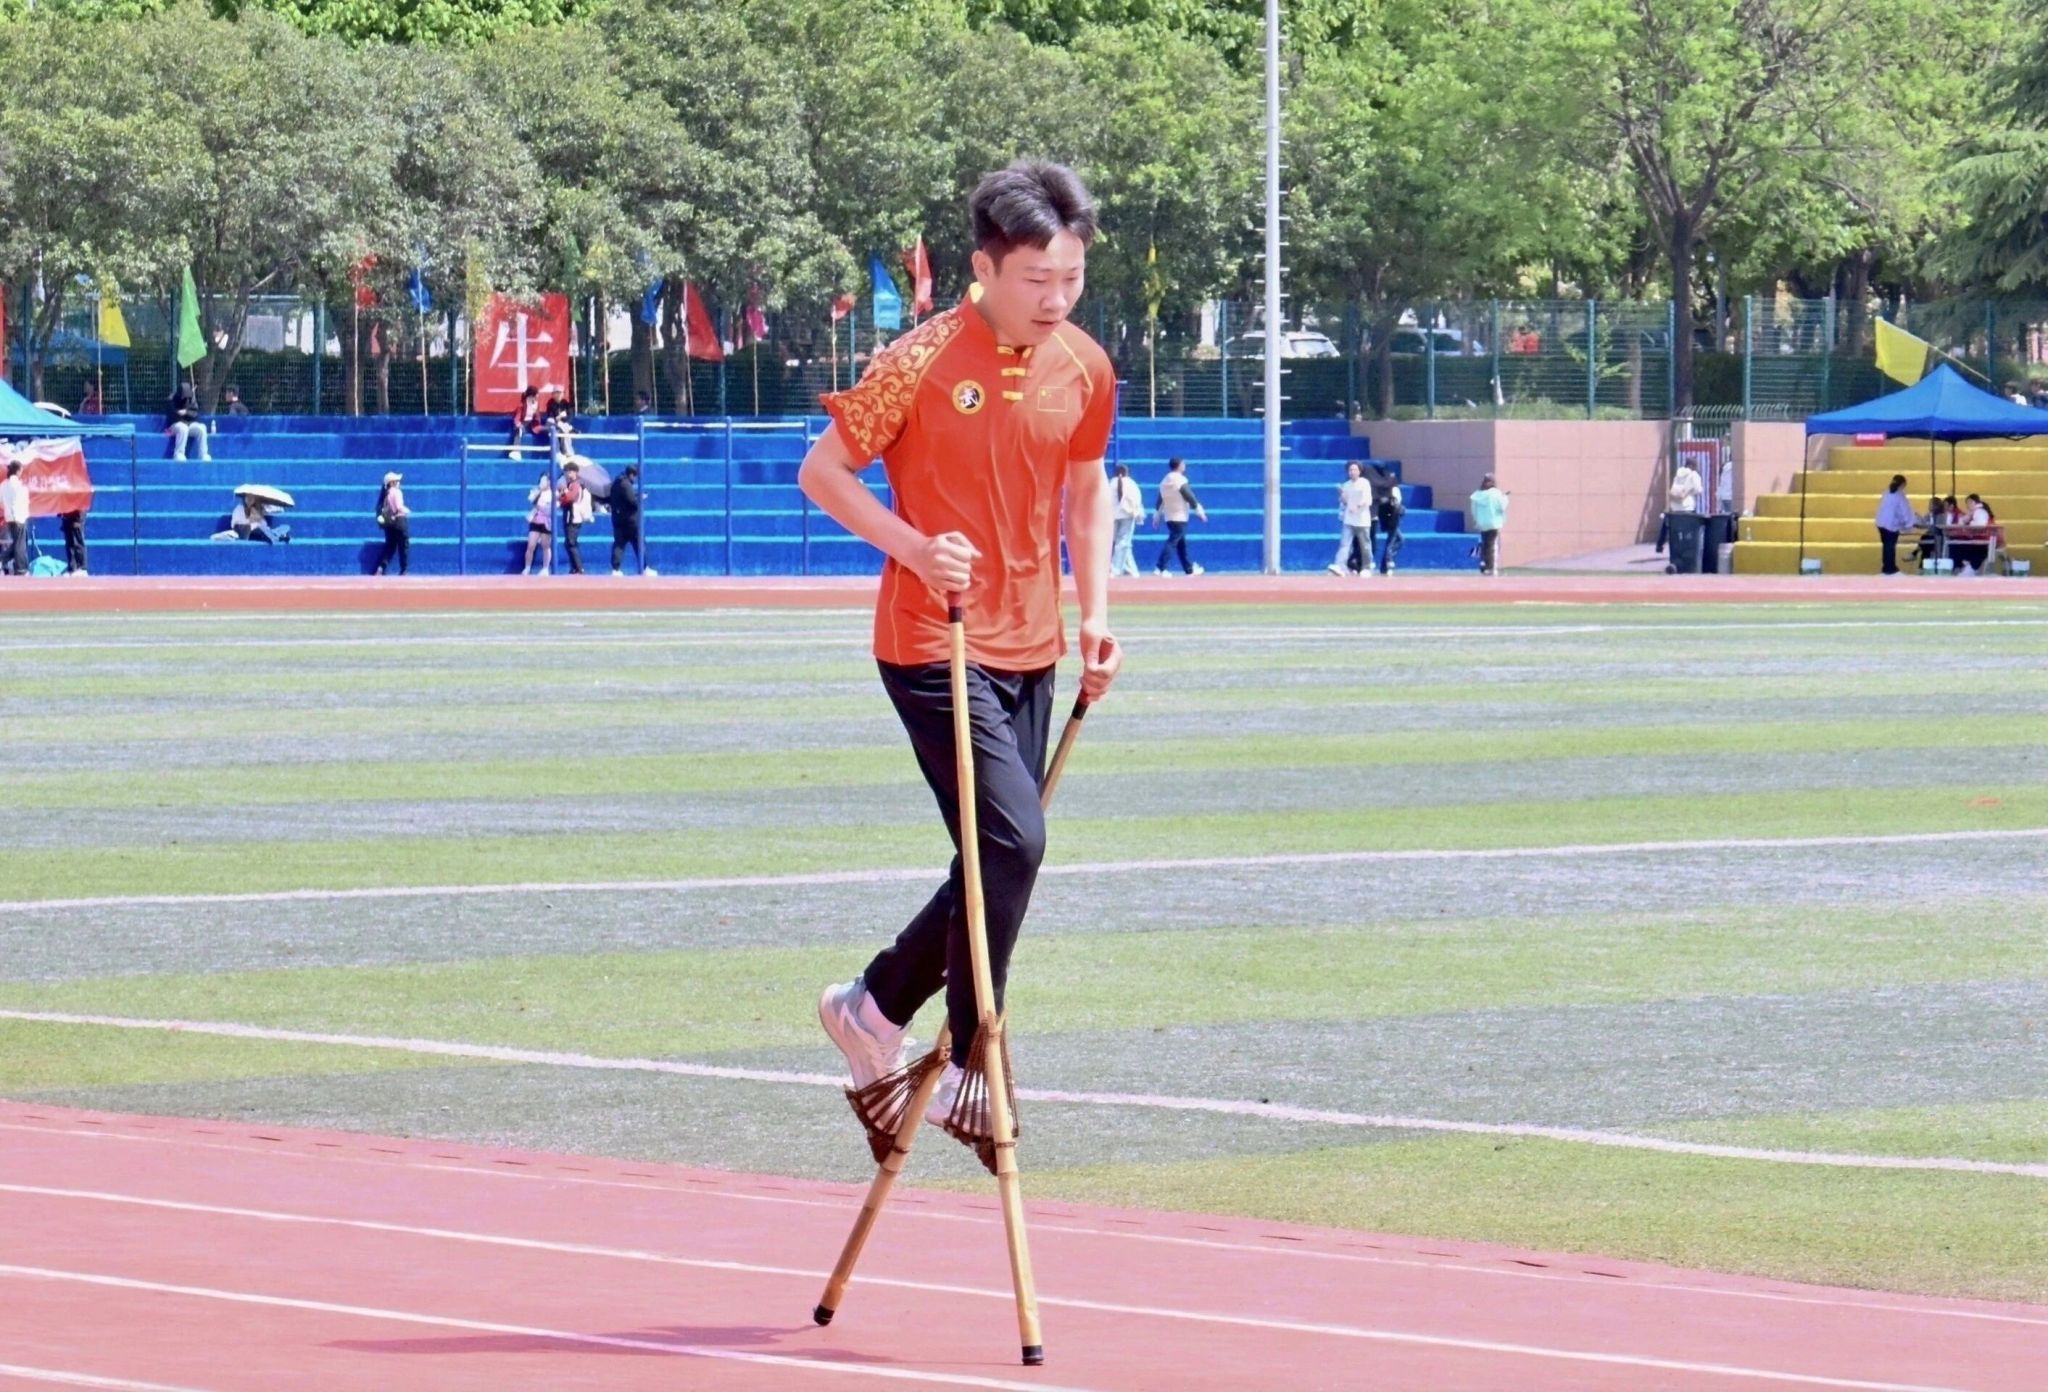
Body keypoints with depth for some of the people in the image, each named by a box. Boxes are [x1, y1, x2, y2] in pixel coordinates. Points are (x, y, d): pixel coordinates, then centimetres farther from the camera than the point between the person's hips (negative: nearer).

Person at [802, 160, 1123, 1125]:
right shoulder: (920, 364, -14)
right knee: (1011, 842, -17)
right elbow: (821, 472, -6)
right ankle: (966, 1071, -7)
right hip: (933, 647, -7)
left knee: (1000, 862, 10)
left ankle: (874, 1007, 30)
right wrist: (914, 546, -20)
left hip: (1030, 655, 7)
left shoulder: (1086, 370, 4)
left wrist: (1094, 613, 8)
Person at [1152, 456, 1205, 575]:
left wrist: (1157, 515, 19)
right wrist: (1199, 511, -7)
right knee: (1172, 542, -11)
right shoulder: (1180, 480, -13)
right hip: (1180, 517, -8)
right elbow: (1190, 497, -13)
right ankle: (1159, 568, -21)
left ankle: (1189, 569, 22)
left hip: (1168, 516, 8)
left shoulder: (1165, 481, 10)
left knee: (1181, 543, 15)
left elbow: (1160, 499, 14)